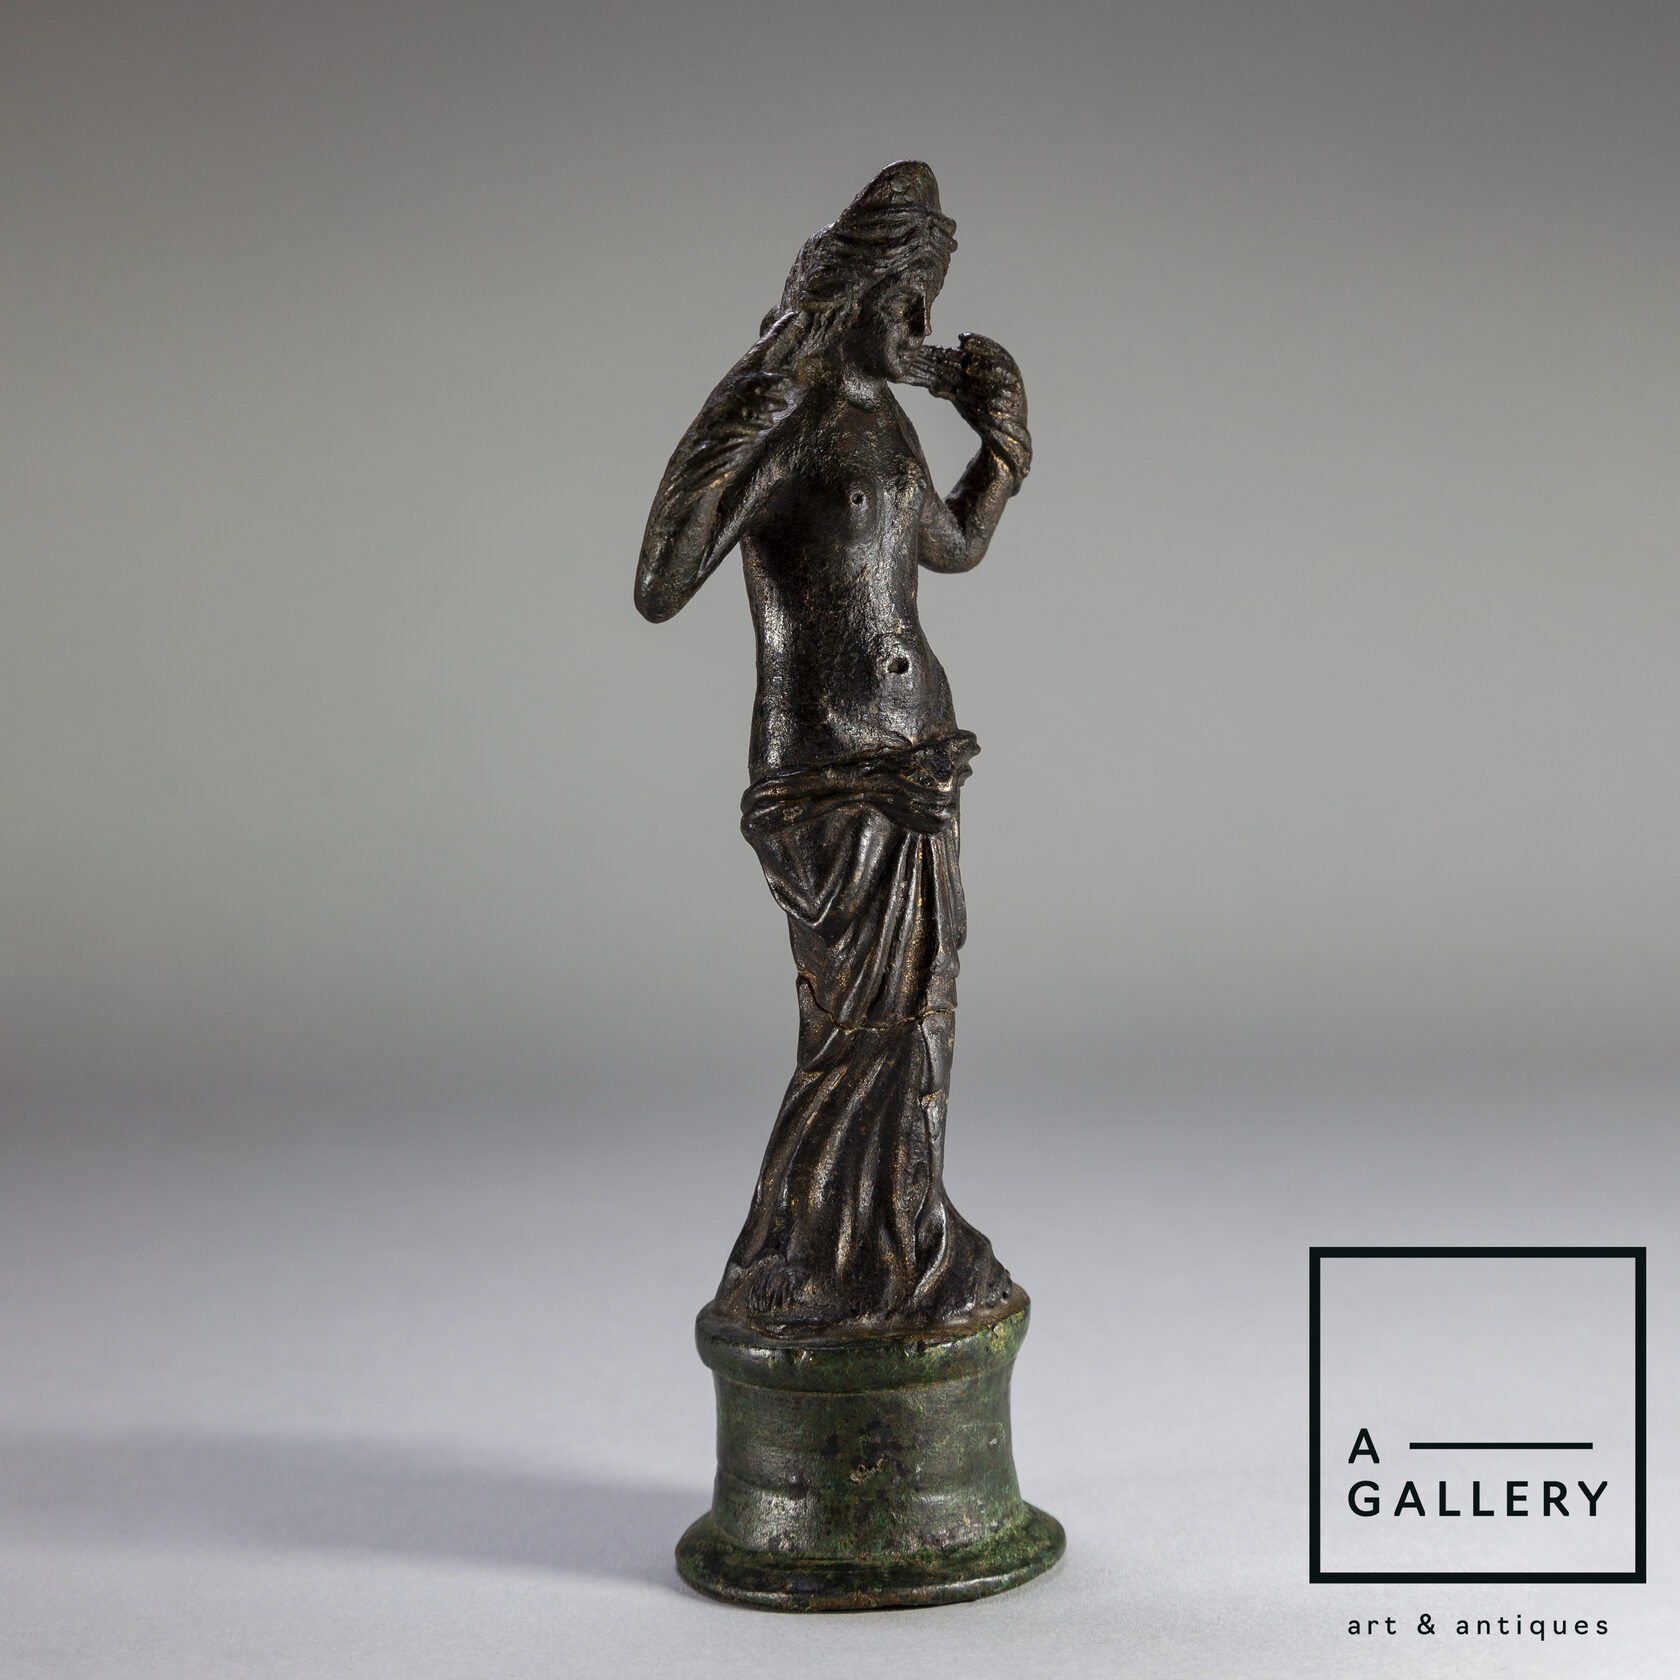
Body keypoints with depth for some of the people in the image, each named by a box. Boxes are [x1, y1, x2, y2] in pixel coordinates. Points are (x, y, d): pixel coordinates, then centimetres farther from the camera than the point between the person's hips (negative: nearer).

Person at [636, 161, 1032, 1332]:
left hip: (912, 751, 9)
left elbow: (955, 546, 30)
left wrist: (1003, 443, 18)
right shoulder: (777, 407, -15)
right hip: (833, 763, -9)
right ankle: (799, 1275, 12)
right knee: (871, 1019, -5)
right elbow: (660, 589, -25)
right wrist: (729, 446, -34)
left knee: (913, 1005, 15)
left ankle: (895, 1251, 31)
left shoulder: (882, 412, 12)